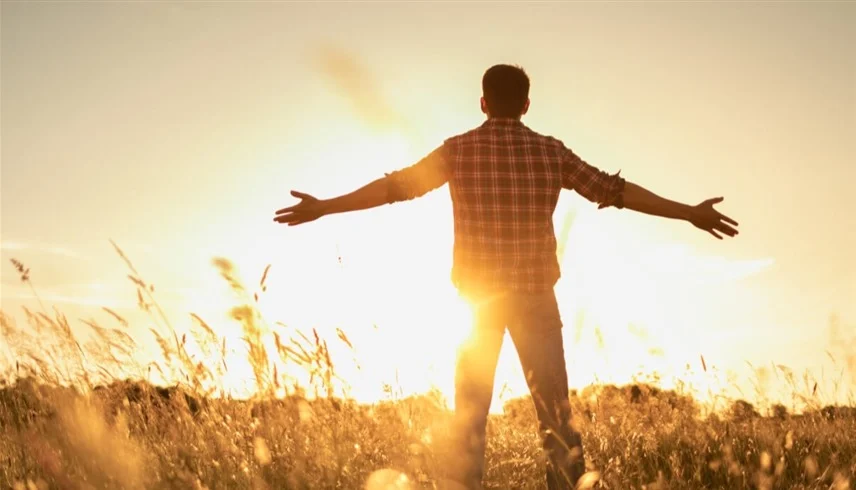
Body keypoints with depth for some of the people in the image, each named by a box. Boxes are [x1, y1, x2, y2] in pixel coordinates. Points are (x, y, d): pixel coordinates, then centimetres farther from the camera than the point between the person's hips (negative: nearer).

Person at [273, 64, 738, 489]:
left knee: (469, 415, 8)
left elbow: (396, 186, -1)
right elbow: (613, 190, 3)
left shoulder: (458, 149, -2)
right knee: (556, 413, 6)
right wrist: (689, 212, 12)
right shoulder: (551, 151, 0)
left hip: (477, 298, 0)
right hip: (536, 296, 0)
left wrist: (323, 207, 8)